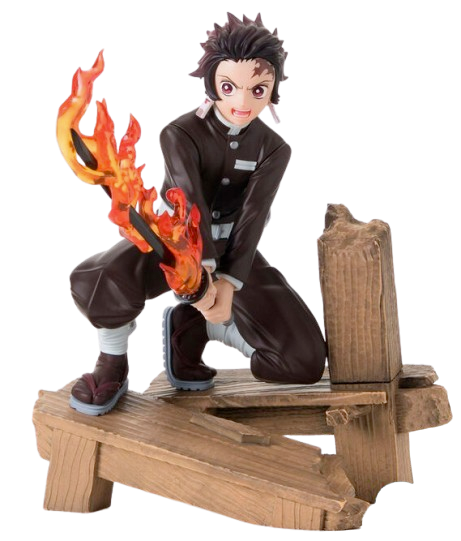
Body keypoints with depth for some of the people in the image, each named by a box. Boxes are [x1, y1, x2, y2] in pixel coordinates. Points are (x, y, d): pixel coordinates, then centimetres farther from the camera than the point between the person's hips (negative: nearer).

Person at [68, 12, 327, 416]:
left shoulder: (274, 149, -6)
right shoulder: (181, 133, -14)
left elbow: (253, 217, -20)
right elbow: (190, 201, -31)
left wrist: (229, 282, -38)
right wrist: (202, 268, -50)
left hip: (232, 248, 3)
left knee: (306, 360, -13)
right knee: (95, 281, -39)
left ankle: (191, 325, 8)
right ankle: (113, 362, -5)